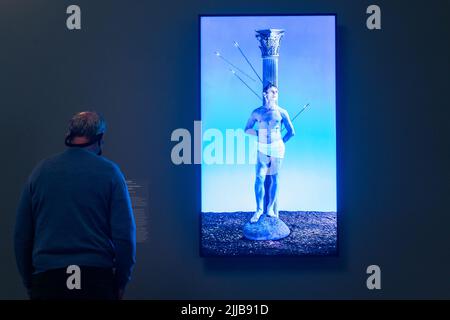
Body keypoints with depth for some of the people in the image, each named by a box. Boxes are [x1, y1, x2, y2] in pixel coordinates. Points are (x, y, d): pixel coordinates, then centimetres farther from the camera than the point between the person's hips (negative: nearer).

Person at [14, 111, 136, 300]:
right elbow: (124, 234, -6)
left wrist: (29, 283, 14)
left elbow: (21, 235, 7)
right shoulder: (109, 172, 0)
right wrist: (121, 282, 4)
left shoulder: (40, 171, 7)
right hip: (97, 277, -2)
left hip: (46, 278, 2)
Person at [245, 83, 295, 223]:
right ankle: (259, 209, -2)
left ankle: (270, 209, 12)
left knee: (274, 179, 3)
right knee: (259, 178, -10)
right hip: (262, 148, 0)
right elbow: (247, 129, 11)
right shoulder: (257, 112, 4)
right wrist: (260, 133, 0)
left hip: (277, 148, 0)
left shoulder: (281, 112, 4)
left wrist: (282, 142, 5)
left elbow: (291, 132, 9)